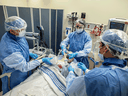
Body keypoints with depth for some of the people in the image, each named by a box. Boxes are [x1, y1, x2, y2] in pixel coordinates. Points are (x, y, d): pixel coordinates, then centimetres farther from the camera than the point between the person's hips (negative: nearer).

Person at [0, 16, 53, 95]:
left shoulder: (17, 36, -11)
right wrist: (42, 60, -27)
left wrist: (29, 54, -1)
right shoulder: (8, 49, -37)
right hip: (15, 78, -7)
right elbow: (24, 67, -29)